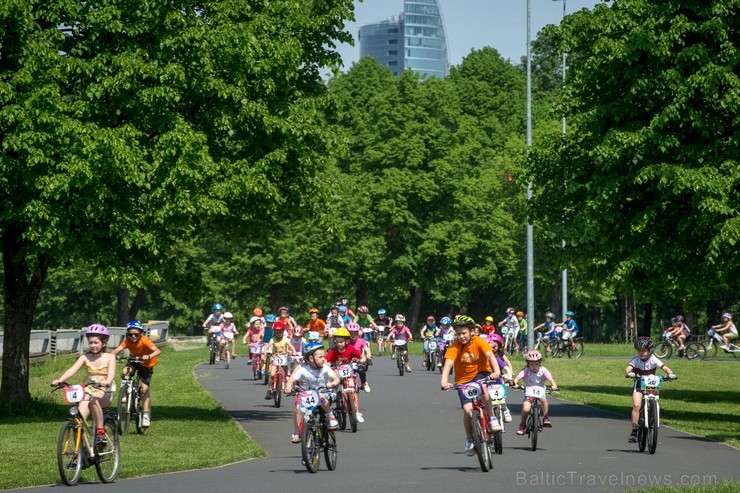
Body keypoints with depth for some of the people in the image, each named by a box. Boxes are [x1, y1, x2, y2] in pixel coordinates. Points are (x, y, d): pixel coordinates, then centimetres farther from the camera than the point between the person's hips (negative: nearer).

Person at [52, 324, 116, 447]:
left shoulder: (109, 357, -1)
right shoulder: (85, 357, 3)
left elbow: (111, 373, -19)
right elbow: (72, 370, -12)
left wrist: (107, 382, -43)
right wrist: (59, 380, -31)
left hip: (105, 393, -3)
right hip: (88, 392, 3)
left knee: (94, 400, -38)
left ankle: (100, 431, -27)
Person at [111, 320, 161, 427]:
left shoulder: (144, 341, -30)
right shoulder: (127, 341, -19)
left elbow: (158, 351, -42)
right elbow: (116, 350, -31)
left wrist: (148, 356, -60)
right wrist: (111, 356, -52)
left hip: (146, 364, -3)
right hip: (134, 361, 3)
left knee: (145, 388, -13)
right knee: (125, 372, -28)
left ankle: (146, 415, -3)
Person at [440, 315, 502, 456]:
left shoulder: (479, 342, -16)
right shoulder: (454, 347, -16)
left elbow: (490, 356, -30)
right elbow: (448, 364, -29)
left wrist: (496, 371, -49)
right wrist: (444, 381, -46)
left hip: (481, 373, -1)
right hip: (463, 380, 1)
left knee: (482, 386, -36)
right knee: (468, 409, -15)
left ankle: (492, 418, -19)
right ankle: (469, 440, 7)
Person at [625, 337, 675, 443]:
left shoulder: (653, 359, -11)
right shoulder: (636, 359, -12)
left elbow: (664, 367, -19)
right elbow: (628, 368, -27)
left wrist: (670, 374, -40)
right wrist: (629, 373, -50)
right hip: (639, 384, -1)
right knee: (636, 405, -21)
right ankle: (634, 431, -17)